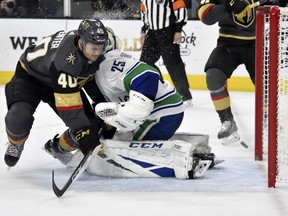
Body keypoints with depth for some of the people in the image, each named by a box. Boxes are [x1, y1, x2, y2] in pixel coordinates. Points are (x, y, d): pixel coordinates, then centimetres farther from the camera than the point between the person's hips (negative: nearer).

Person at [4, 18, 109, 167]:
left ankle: (60, 148, 19)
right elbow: (68, 100, -42)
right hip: (30, 75, -6)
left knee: (91, 124, -9)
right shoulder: (66, 58, -43)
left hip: (65, 81, 6)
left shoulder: (94, 50, -20)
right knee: (20, 118, -32)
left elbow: (91, 77, 3)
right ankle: (16, 144, 4)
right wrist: (82, 132, -43)